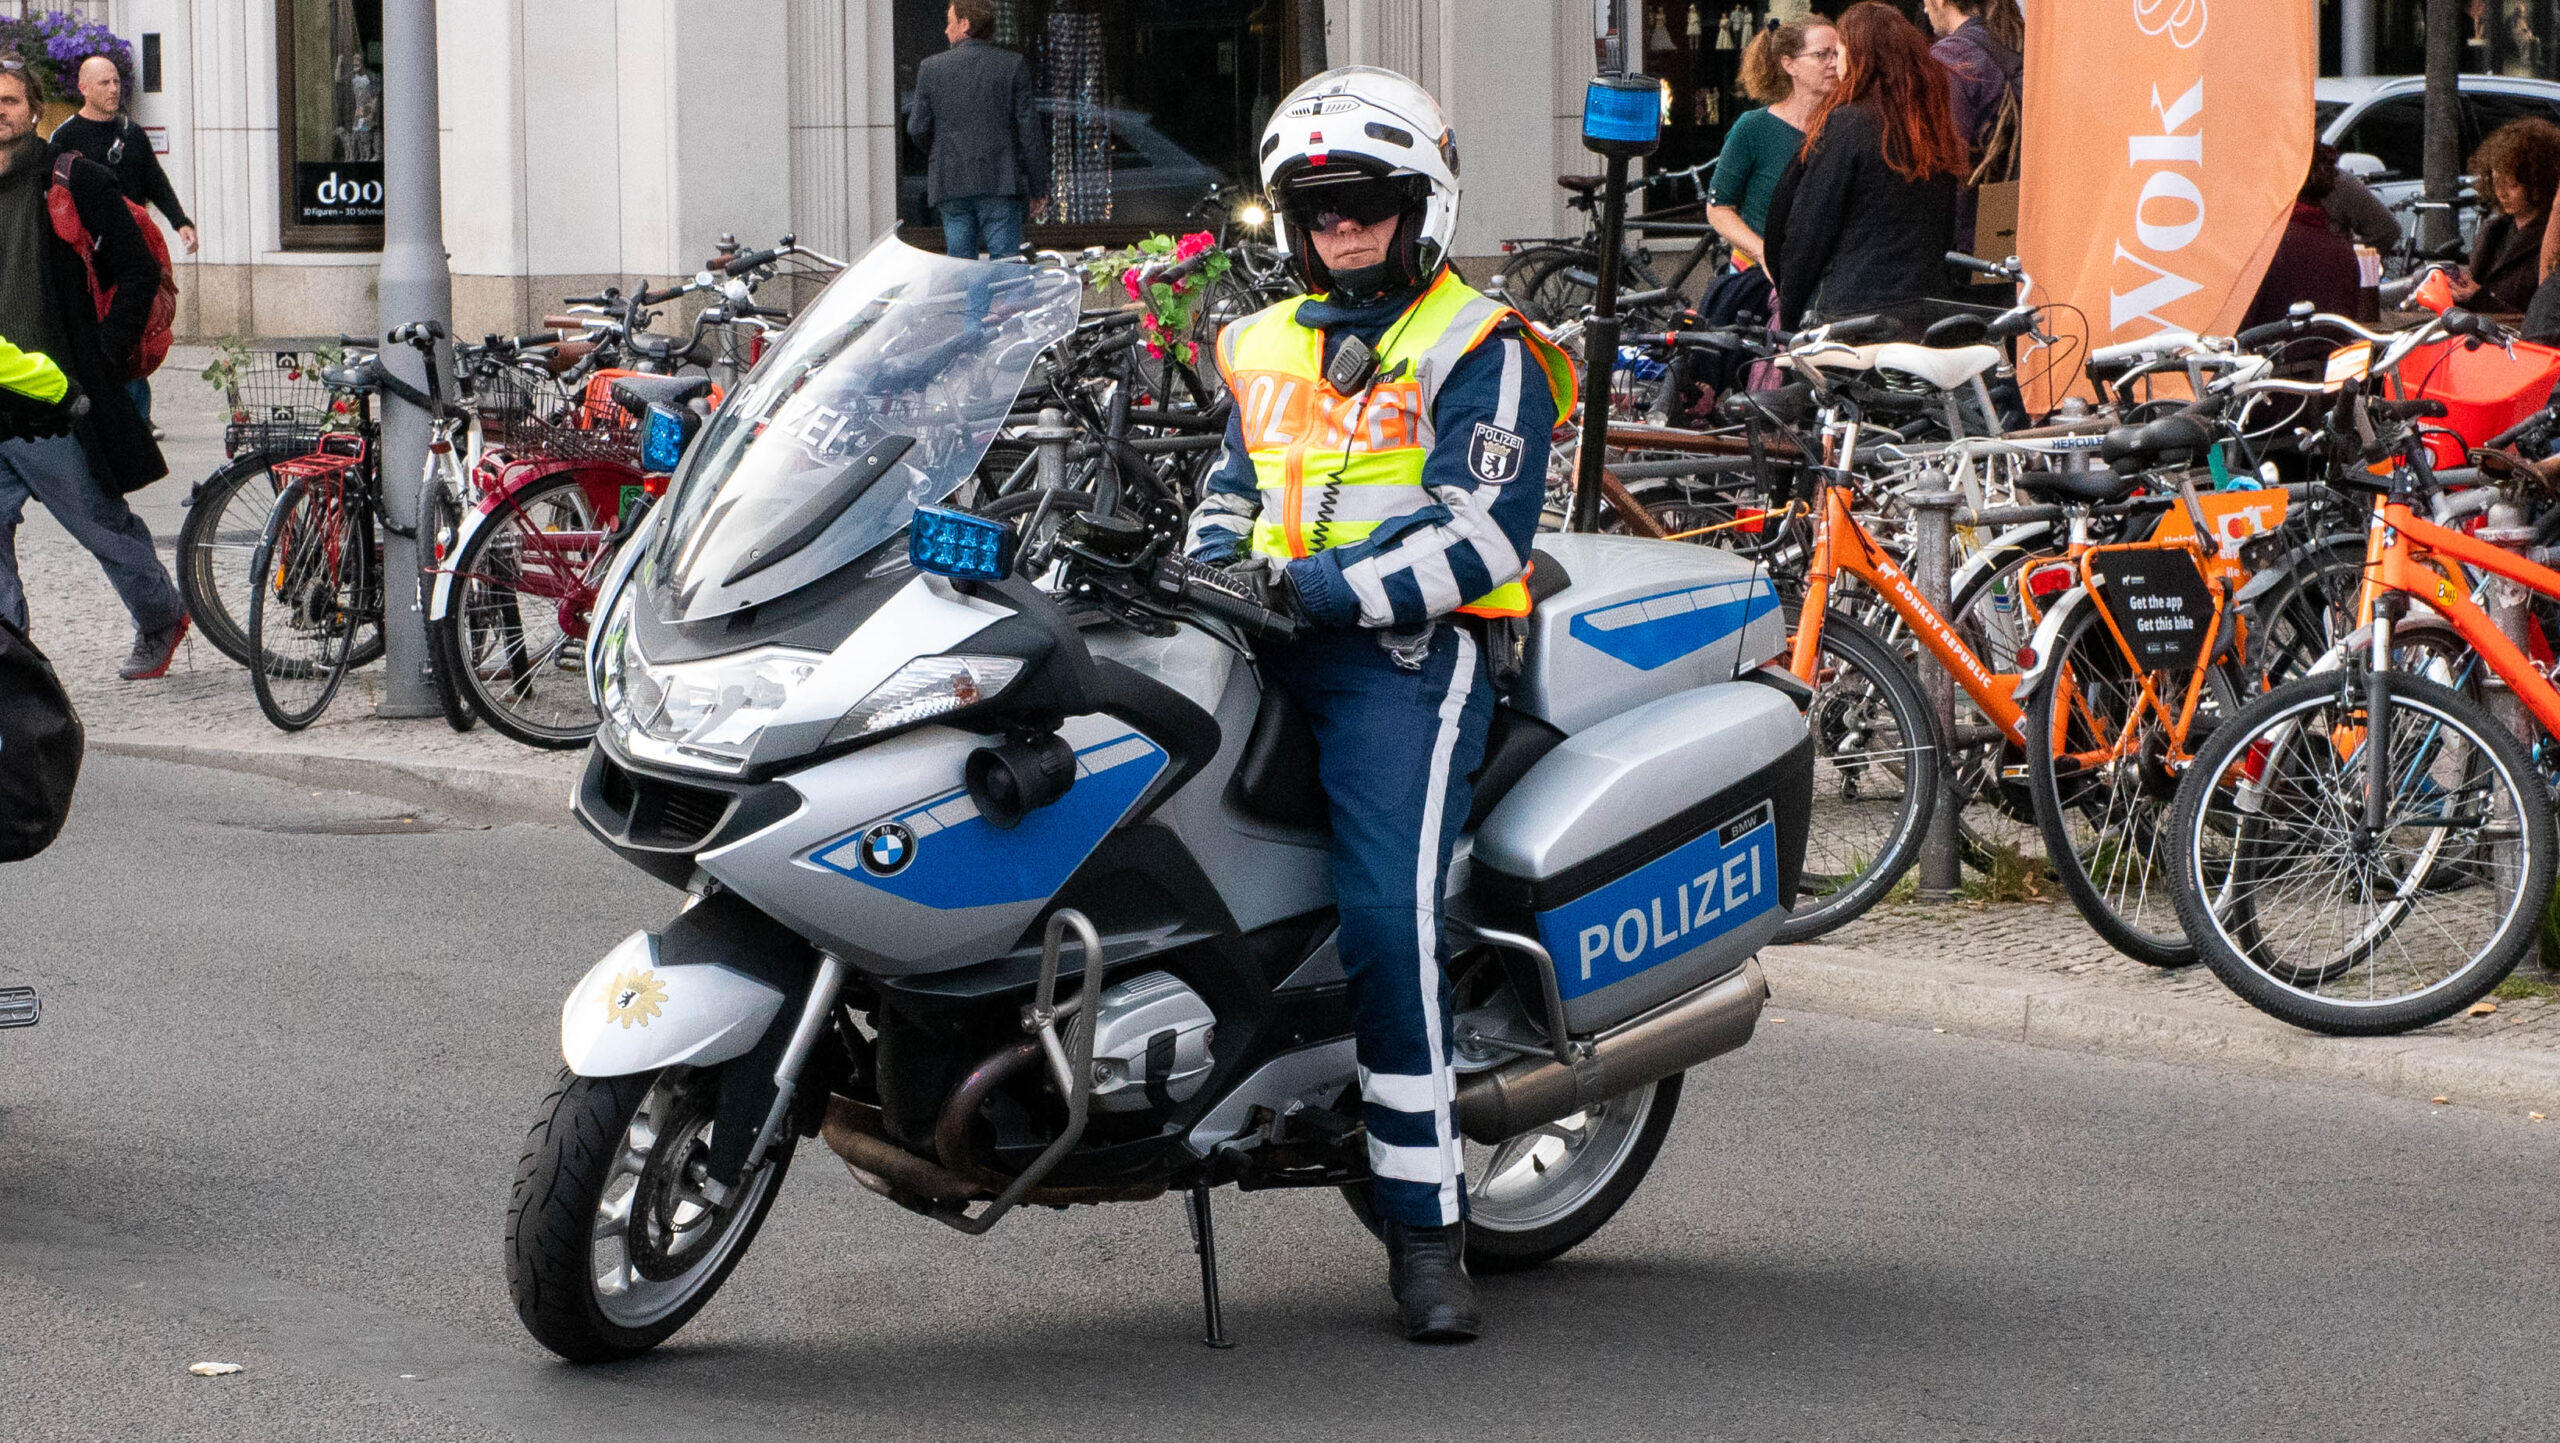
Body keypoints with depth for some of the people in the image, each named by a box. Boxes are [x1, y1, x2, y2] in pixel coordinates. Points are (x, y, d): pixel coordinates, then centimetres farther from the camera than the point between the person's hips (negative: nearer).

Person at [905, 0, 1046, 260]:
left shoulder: (931, 68, 2)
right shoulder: (1013, 66, 0)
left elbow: (917, 129, 2)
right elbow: (1029, 131, 0)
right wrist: (1038, 189, 5)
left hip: (950, 183, 1)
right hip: (999, 181, -1)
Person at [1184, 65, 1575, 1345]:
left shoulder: (1479, 352, 0)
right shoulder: (1266, 350, 22)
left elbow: (1482, 536, -11)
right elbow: (1230, 496, 29)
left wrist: (1318, 590, -18)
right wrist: (1203, 583, 5)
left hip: (1410, 654, -7)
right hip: (1269, 654, 7)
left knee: (1387, 915, -22)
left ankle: (1425, 1225, -20)